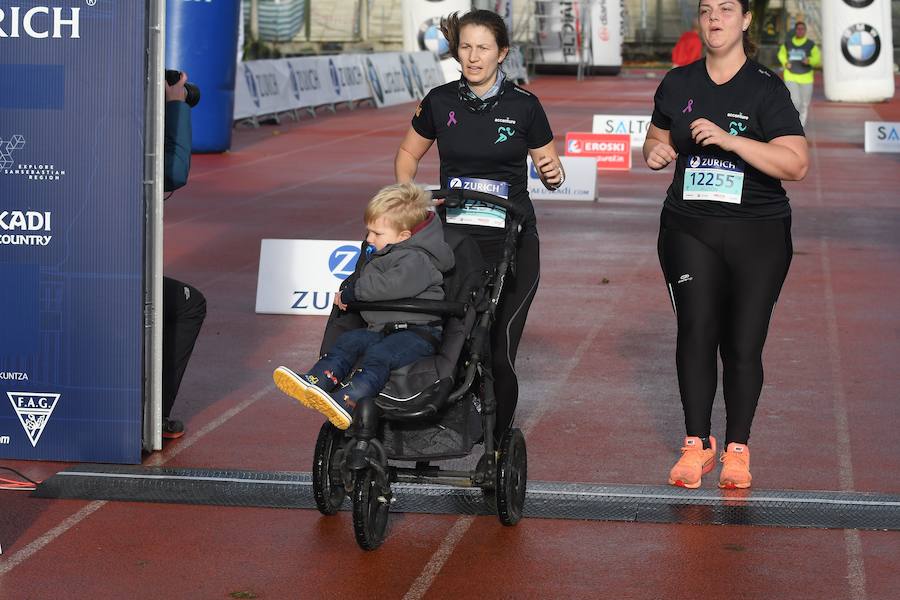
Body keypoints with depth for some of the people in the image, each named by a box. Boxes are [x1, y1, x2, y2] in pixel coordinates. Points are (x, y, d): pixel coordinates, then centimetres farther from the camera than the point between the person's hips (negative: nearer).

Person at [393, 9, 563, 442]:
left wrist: (552, 174, -15)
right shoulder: (440, 102, 3)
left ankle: (498, 445, 7)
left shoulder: (524, 106, -1)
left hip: (511, 243, -2)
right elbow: (408, 153, 18)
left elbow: (549, 166, 8)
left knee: (498, 350, -6)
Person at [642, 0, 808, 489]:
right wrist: (655, 151, 2)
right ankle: (696, 445, 4)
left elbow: (796, 164, -15)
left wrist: (729, 139, -23)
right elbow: (657, 139, 26)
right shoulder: (678, 84, 9)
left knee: (743, 344, -1)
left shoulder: (766, 89, -4)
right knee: (696, 332, -7)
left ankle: (737, 450, 12)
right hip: (690, 231, 2)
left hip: (758, 234, -2)